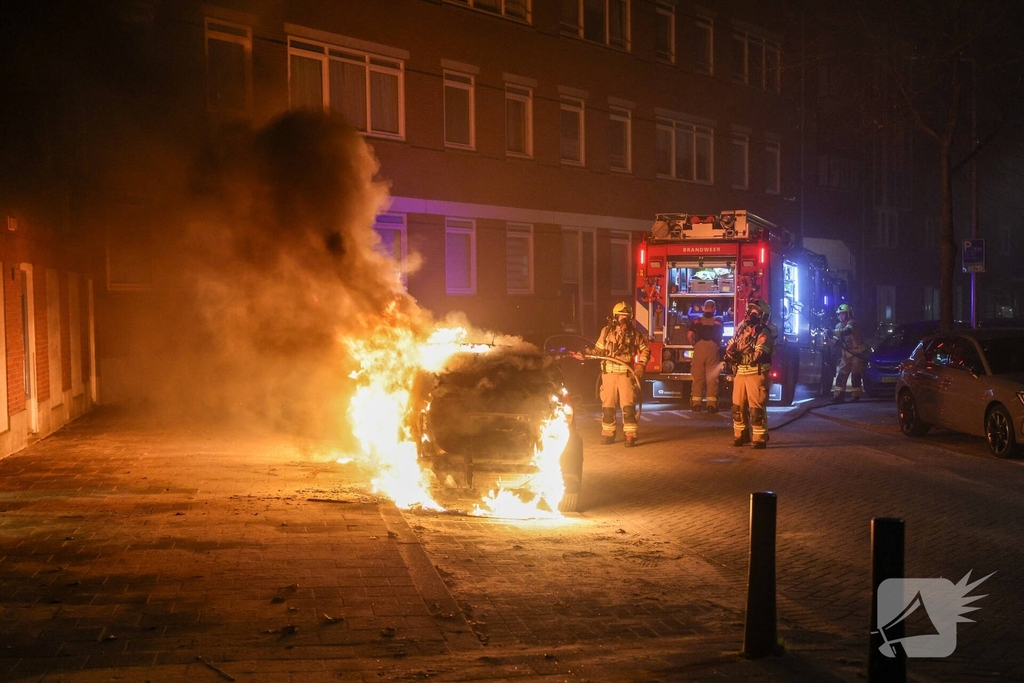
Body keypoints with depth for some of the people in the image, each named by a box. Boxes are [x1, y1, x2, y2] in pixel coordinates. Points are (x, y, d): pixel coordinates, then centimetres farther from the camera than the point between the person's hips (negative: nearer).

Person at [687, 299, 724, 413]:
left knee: (697, 377, 4)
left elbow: (690, 336, 3)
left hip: (699, 349, 1)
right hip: (713, 350, -1)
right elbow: (720, 338, 9)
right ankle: (711, 404, -3)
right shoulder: (718, 321, 8)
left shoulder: (697, 320, 9)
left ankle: (696, 403, 1)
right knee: (712, 378, 1)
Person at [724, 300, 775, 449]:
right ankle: (741, 435, 23)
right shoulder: (742, 328, 12)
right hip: (740, 373, 7)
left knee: (756, 408, -7)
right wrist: (730, 352, -8)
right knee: (738, 406, 11)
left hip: (756, 374, -7)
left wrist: (739, 357, -20)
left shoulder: (764, 333, -10)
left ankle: (760, 439, -1)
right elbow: (730, 345, 14)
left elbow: (757, 355, -21)